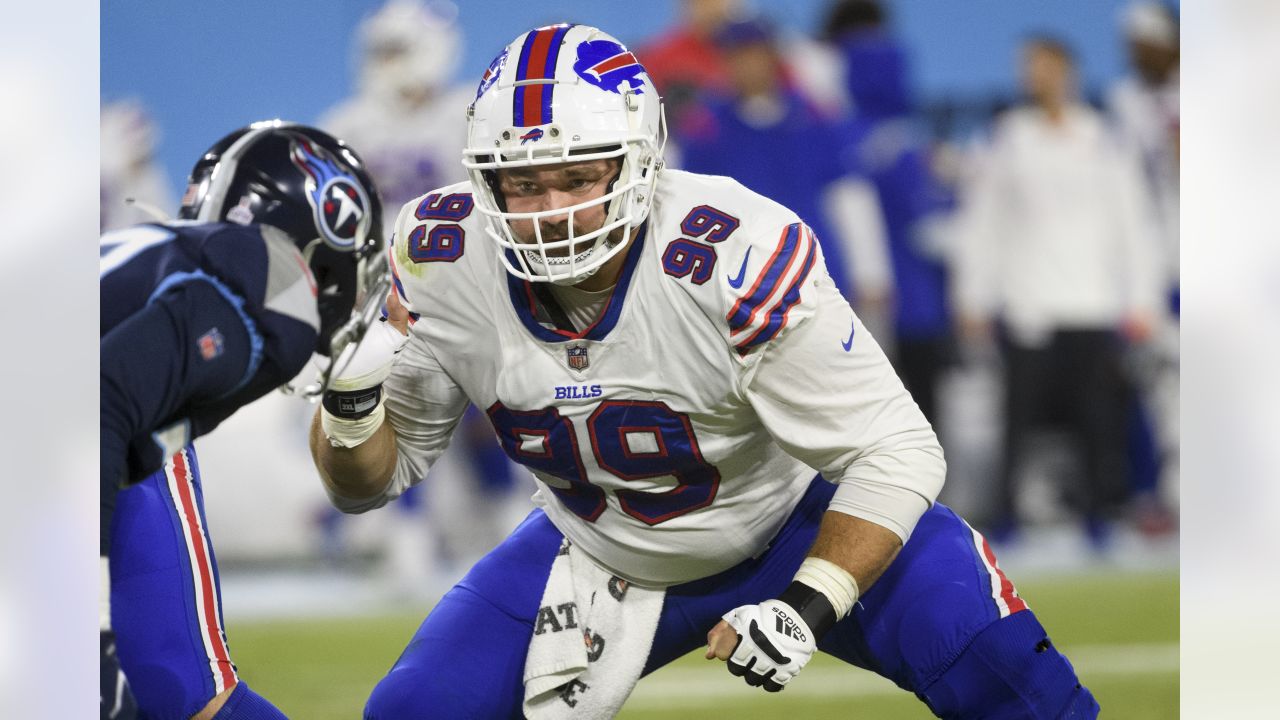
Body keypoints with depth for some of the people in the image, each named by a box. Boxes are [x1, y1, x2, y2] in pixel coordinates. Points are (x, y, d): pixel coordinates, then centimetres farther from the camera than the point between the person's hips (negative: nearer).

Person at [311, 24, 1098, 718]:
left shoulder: (735, 259, -35)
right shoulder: (443, 262, -21)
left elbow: (894, 451, -27)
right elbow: (372, 477, -8)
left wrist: (808, 607, -38)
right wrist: (348, 398, -30)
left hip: (796, 523, -3)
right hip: (600, 553, 4)